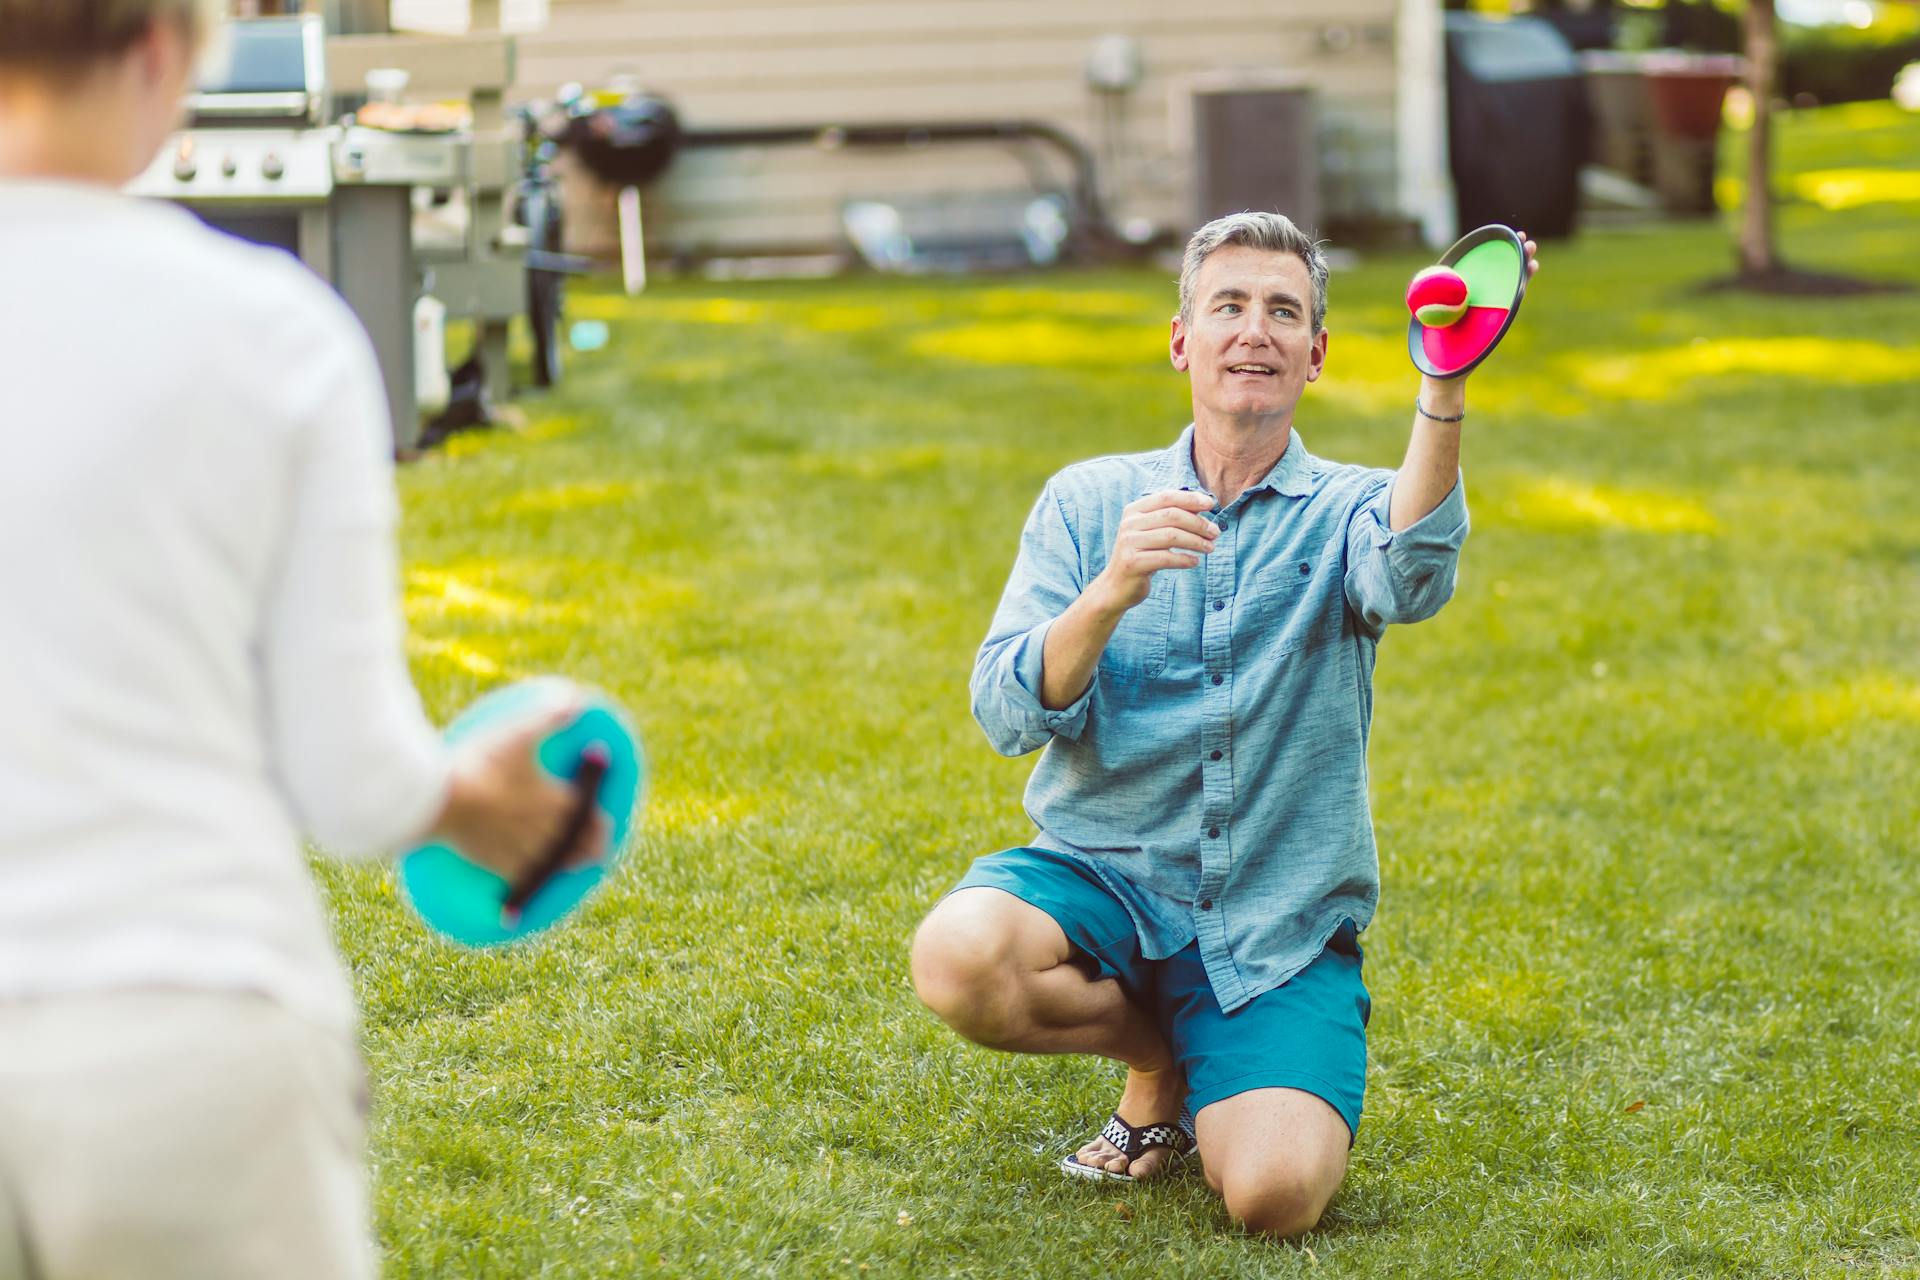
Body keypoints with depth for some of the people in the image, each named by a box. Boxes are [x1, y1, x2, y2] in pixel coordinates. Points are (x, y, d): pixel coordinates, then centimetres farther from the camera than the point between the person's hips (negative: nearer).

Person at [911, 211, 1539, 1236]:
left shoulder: (1345, 511, 2)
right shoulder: (1086, 502, 5)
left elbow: (1408, 574, -26)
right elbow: (1008, 715, -7)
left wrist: (1444, 396, -43)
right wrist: (1111, 594, -26)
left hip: (1280, 928, -2)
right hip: (1098, 877, 2)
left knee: (1276, 1192, -26)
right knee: (958, 958, -32)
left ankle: (1210, 1088, 13)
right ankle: (1164, 1050, 2)